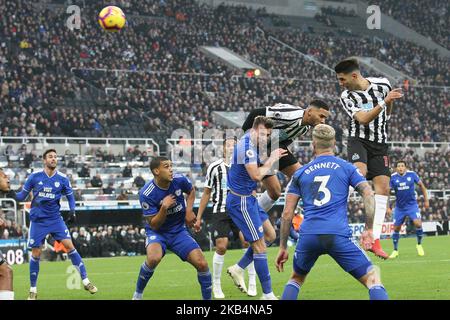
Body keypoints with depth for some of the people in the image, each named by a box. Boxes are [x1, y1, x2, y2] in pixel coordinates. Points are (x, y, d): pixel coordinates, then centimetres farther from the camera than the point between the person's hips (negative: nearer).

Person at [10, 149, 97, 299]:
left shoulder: (62, 179, -2)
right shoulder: (34, 176, -5)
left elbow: (70, 196, 12)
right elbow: (22, 195, 2)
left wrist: (72, 211, -4)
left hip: (55, 219, 1)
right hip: (38, 220, -1)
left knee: (69, 245, -11)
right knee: (36, 253, 1)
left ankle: (85, 281, -4)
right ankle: (33, 290, 15)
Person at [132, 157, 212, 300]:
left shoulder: (179, 180, -12)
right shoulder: (146, 193, -23)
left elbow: (191, 191, 14)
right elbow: (153, 225, -19)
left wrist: (189, 210, -1)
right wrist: (164, 208, -35)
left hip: (178, 230, 4)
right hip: (157, 233, -4)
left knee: (202, 264, -13)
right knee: (154, 258, -35)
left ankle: (207, 298, 8)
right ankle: (138, 294, -12)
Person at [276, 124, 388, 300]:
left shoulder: (300, 173, 18)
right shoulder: (346, 168, 13)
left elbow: (287, 213, 13)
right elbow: (368, 195, -1)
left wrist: (283, 247, 18)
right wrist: (369, 230, 4)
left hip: (308, 236, 3)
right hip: (338, 235, -2)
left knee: (296, 278, 27)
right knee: (372, 279, 2)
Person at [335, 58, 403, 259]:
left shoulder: (382, 84, 0)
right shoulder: (346, 97, -7)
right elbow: (363, 119, -21)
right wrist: (384, 102, -28)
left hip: (379, 144, 2)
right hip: (358, 140, -2)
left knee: (383, 187, -7)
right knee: (360, 171, -33)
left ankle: (375, 240, -7)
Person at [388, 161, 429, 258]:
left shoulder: (412, 174, -7)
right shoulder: (393, 177, -7)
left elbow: (421, 185, 6)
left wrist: (426, 200, 6)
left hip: (412, 205, -1)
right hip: (399, 207, 1)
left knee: (418, 223, -19)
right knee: (396, 228, 4)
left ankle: (419, 245, 5)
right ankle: (395, 251, 21)